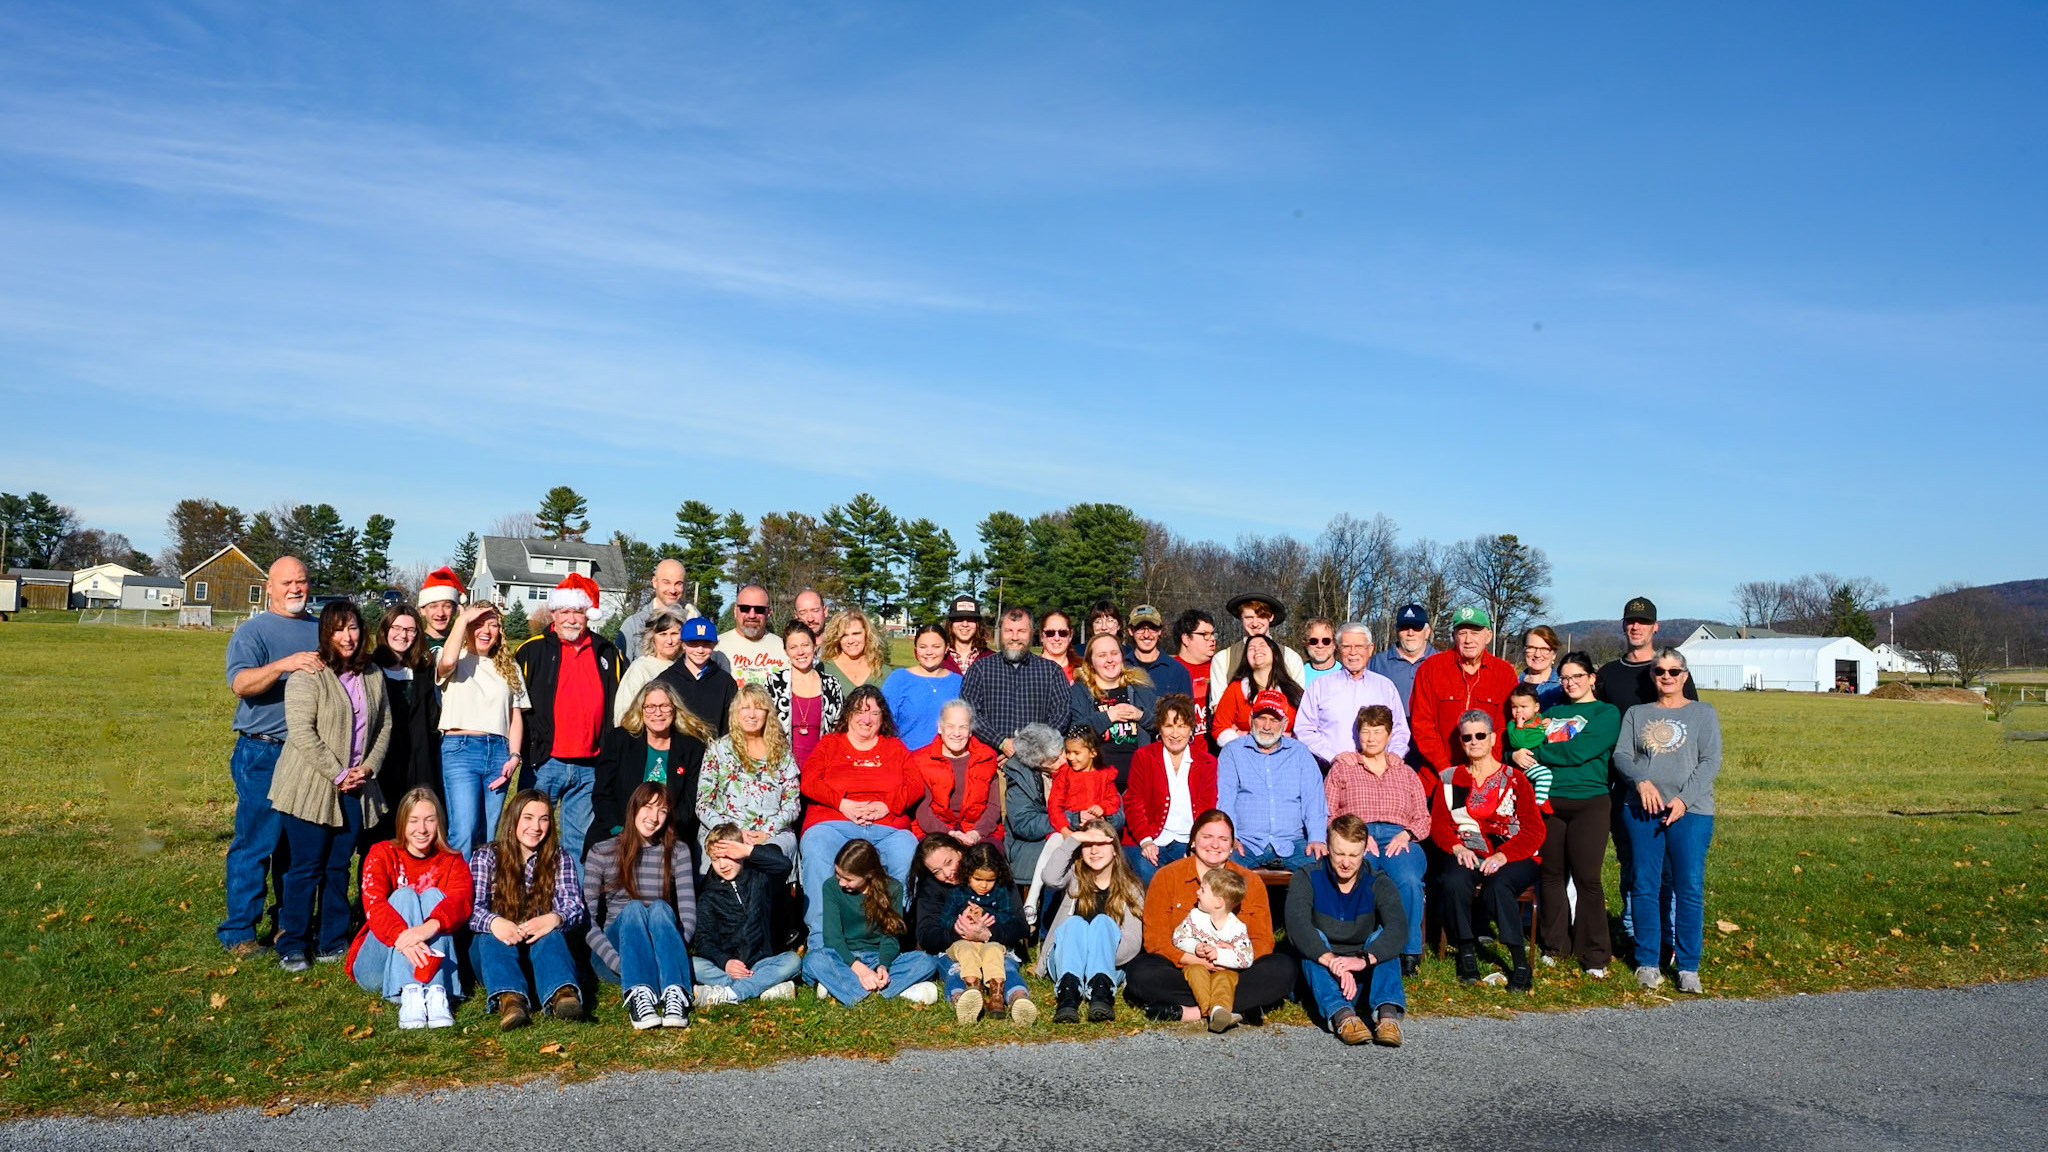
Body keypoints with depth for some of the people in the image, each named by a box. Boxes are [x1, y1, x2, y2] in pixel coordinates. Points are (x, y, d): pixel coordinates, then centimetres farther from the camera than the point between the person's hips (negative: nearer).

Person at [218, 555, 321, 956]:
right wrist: (283, 665, -31)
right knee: (255, 843, -4)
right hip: (263, 754, -5)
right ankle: (239, 931, 4)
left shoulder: (319, 629, 15)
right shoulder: (253, 631, -1)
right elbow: (240, 682, -18)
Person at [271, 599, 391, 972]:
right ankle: (293, 947, 9)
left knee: (339, 867, 11)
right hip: (311, 787, -5)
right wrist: (337, 774, -15)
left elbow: (384, 725, 14)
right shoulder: (309, 674, -9)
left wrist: (369, 767, -1)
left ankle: (332, 941, 20)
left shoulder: (373, 676, 10)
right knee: (307, 868, -1)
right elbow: (301, 731, -15)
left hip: (355, 790, 5)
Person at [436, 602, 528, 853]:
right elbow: (447, 661, -20)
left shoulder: (509, 667, 19)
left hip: (498, 750, 4)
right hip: (460, 748, -4)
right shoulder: (458, 661, 6)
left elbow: (516, 716, 15)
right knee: (464, 831, -15)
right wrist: (462, 619, -8)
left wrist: (514, 756, 2)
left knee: (489, 834, 5)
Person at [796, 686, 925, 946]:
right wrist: (842, 804, -7)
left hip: (888, 826, 1)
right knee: (816, 850, -35)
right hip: (833, 823, -1)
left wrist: (887, 805, -6)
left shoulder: (895, 747, 27)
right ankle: (820, 941, -38)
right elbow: (808, 781, 8)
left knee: (908, 854, -33)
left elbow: (917, 785, 13)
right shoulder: (830, 743, 23)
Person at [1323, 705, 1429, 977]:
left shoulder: (1406, 773, 27)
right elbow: (1327, 815, 9)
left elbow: (1423, 819, 19)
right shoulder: (1341, 769, 21)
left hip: (1398, 839, 1)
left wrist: (1405, 835, -3)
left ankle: (1410, 952, -25)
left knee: (1409, 880, -35)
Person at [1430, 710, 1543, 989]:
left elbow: (1534, 830, 1)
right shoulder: (1450, 778, 15)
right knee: (1453, 882, -33)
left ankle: (1520, 961, -26)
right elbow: (1438, 823, 10)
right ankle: (1466, 952, -16)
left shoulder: (1514, 778, 8)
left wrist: (1502, 856, -14)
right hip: (1467, 855, 2)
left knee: (1497, 885, -35)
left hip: (1511, 858, -1)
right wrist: (1457, 847, -12)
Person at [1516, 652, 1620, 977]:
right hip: (1548, 801, 4)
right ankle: (1555, 945, 20)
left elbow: (1580, 751, -13)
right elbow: (1519, 745, 8)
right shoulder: (1552, 713, 17)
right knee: (1552, 874, 8)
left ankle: (1594, 955, 4)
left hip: (1588, 803, -4)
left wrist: (1536, 752, -7)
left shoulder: (1606, 713, 2)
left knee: (1587, 878, -5)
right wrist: (1517, 753, -15)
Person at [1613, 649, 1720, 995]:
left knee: (1689, 888, -4)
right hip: (1642, 810, 2)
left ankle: (1688, 966, 4)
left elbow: (1711, 761, 1)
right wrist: (1642, 781, -14)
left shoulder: (1704, 714, 11)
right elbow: (1621, 755, 6)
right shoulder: (1637, 714, 16)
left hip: (1691, 811, -2)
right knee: (1645, 886, 2)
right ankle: (1647, 962, 10)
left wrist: (1684, 799, -12)